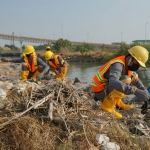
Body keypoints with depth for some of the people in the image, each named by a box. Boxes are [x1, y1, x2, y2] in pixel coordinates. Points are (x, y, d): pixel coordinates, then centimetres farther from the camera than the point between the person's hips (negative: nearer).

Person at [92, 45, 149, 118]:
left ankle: (117, 102, 8)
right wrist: (135, 91, -53)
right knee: (125, 80, -30)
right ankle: (107, 106, -17)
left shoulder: (127, 65, 1)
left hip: (108, 88, 9)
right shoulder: (118, 65, -28)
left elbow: (136, 79, 8)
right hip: (100, 91, -9)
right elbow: (113, 82, -47)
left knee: (134, 76, 6)